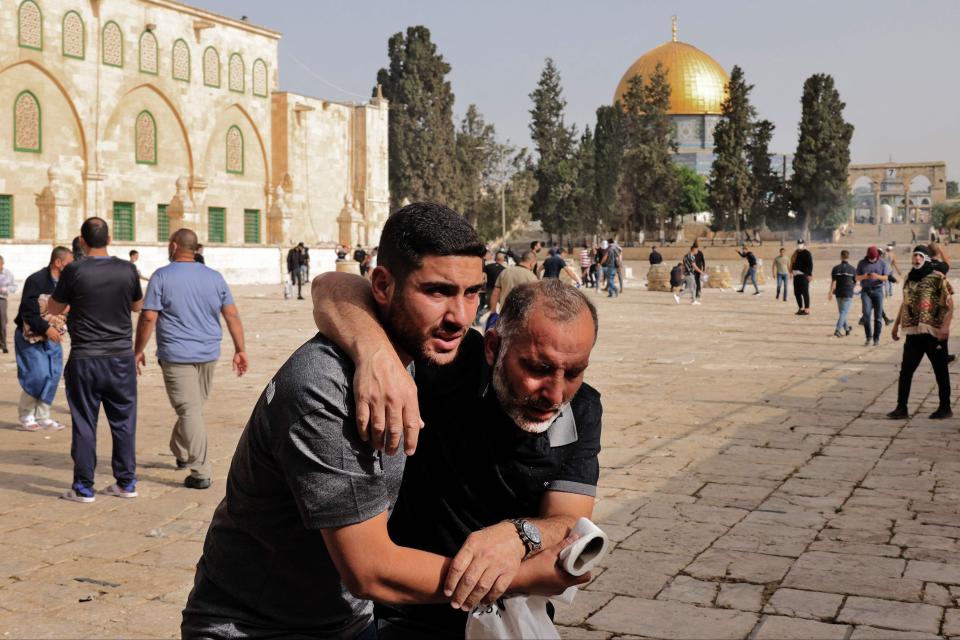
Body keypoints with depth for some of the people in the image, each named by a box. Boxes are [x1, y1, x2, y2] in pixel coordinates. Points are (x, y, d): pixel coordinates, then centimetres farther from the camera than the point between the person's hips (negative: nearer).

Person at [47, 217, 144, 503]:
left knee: (84, 424, 5)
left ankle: (84, 487, 10)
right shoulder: (127, 270, -3)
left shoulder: (74, 271, -10)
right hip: (121, 357, 2)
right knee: (123, 422, 11)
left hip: (85, 359, -2)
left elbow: (53, 308, 4)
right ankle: (126, 482, 18)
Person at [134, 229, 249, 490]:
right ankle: (180, 453, 37)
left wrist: (139, 350, 0)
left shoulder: (162, 276, -6)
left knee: (190, 411, -5)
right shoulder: (214, 277, 7)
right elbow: (232, 315, 3)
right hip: (208, 354, 5)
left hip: (177, 355, -5)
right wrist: (240, 350, 7)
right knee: (193, 407, 21)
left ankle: (201, 473, -8)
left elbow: (148, 317, -10)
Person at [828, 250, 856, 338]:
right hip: (848, 294, -3)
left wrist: (831, 292, -9)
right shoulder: (852, 269, -2)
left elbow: (833, 282, -8)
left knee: (842, 312, 17)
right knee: (844, 312, -5)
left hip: (839, 293, 3)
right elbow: (855, 283, 5)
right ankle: (837, 330, -20)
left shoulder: (836, 268, -1)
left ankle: (847, 329, 31)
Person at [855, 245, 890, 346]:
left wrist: (877, 276, -21)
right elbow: (857, 278, 5)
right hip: (866, 291, 0)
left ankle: (876, 338, 6)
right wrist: (864, 276, -17)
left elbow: (885, 278, 0)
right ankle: (868, 337, -5)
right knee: (866, 313, -14)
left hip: (877, 290, 0)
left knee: (878, 315, -1)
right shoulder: (862, 263, 5)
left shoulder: (882, 263, 4)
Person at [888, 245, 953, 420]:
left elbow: (949, 304, -11)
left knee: (941, 371, 5)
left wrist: (945, 326, -21)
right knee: (905, 370, 2)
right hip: (913, 332, 6)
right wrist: (896, 324, 21)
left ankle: (945, 408, 15)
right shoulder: (909, 278, 13)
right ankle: (901, 407, 7)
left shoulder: (938, 278, -7)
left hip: (933, 332, -6)